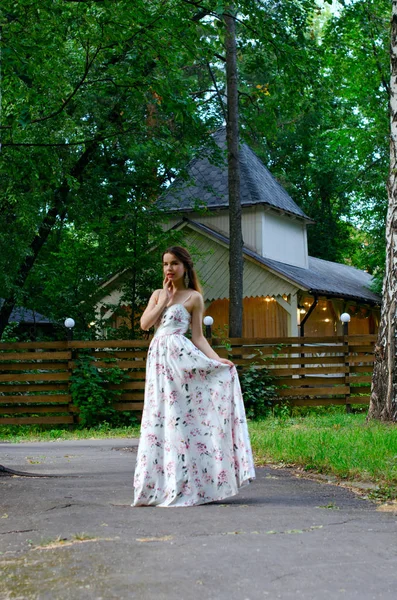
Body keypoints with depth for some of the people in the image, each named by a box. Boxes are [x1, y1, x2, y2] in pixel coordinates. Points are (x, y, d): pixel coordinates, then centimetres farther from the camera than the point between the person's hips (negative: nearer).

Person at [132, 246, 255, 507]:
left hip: (180, 356, -5)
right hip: (158, 356, 5)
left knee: (181, 418, -8)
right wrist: (165, 299, 1)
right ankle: (164, 485, 11)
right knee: (160, 419, 4)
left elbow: (198, 336, 1)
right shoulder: (158, 294, 17)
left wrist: (217, 359, -12)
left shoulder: (194, 297, 3)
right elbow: (145, 323, 3)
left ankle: (186, 486, -2)